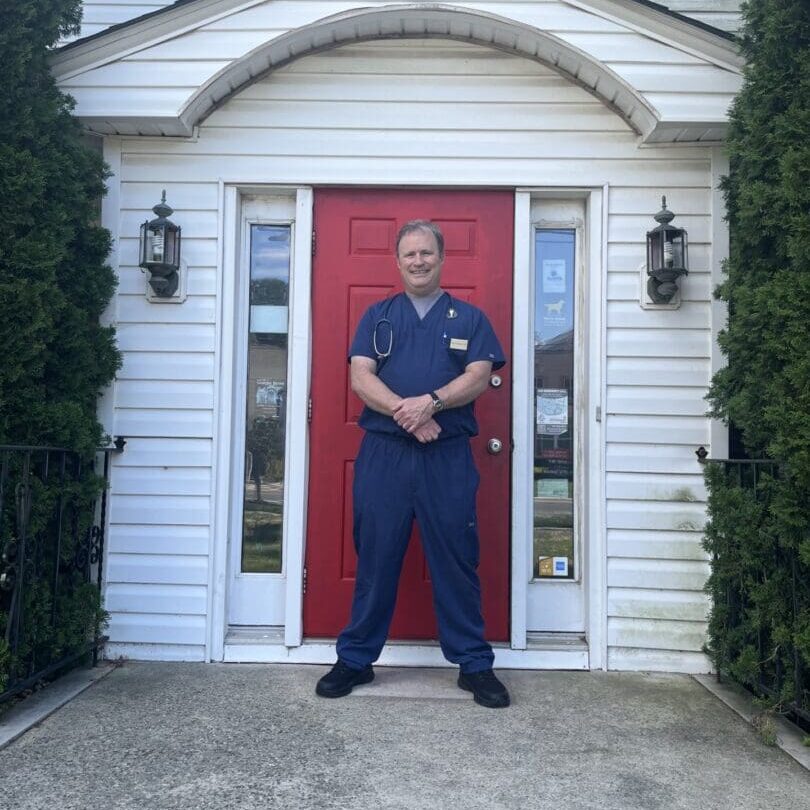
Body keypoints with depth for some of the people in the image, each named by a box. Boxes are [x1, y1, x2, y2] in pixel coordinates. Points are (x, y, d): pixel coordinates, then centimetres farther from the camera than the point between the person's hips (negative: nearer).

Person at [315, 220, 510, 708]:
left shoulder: (470, 318, 11)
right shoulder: (377, 316, 14)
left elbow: (479, 377, -2)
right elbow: (360, 377, 1)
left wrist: (431, 402, -19)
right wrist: (404, 412, -15)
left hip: (449, 456, -1)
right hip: (383, 453, 1)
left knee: (457, 560, 4)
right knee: (375, 559, 7)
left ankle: (474, 663, 17)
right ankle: (355, 659, 20)